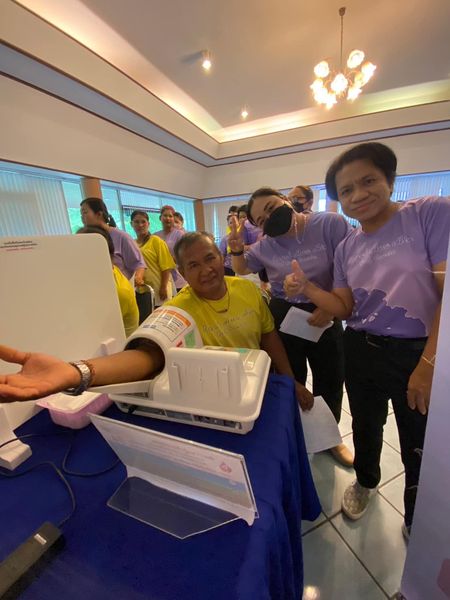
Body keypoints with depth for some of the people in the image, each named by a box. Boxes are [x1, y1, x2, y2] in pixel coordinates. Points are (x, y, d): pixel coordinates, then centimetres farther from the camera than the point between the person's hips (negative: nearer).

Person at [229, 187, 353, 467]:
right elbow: (242, 270, 14)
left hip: (325, 316, 0)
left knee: (330, 382, 17)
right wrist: (237, 250, -7)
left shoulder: (331, 223, -10)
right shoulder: (266, 246, -1)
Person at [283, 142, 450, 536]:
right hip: (362, 352, 4)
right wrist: (306, 288, -17)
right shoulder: (347, 248, 3)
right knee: (365, 427, 24)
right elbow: (345, 308, 1)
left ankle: (416, 521, 48)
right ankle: (366, 482, 56)